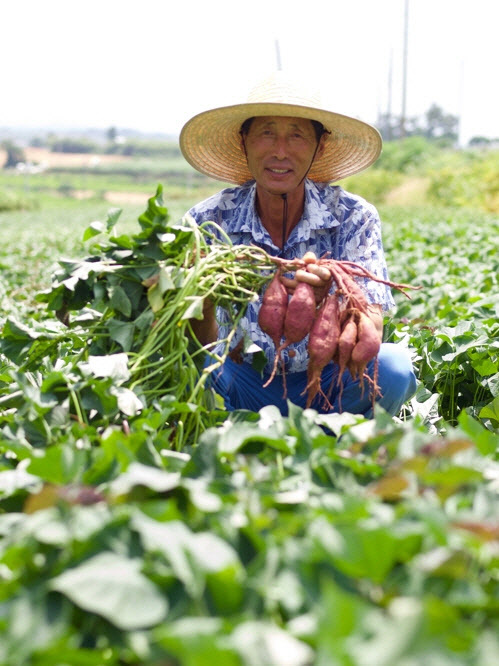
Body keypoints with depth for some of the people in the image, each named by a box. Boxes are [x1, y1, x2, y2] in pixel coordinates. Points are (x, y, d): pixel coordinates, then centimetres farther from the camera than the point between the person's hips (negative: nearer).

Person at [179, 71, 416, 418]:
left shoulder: (354, 218, -11)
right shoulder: (207, 221, -10)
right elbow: (204, 347, -13)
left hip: (329, 387, 1)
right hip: (247, 387, 0)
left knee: (393, 364, -29)